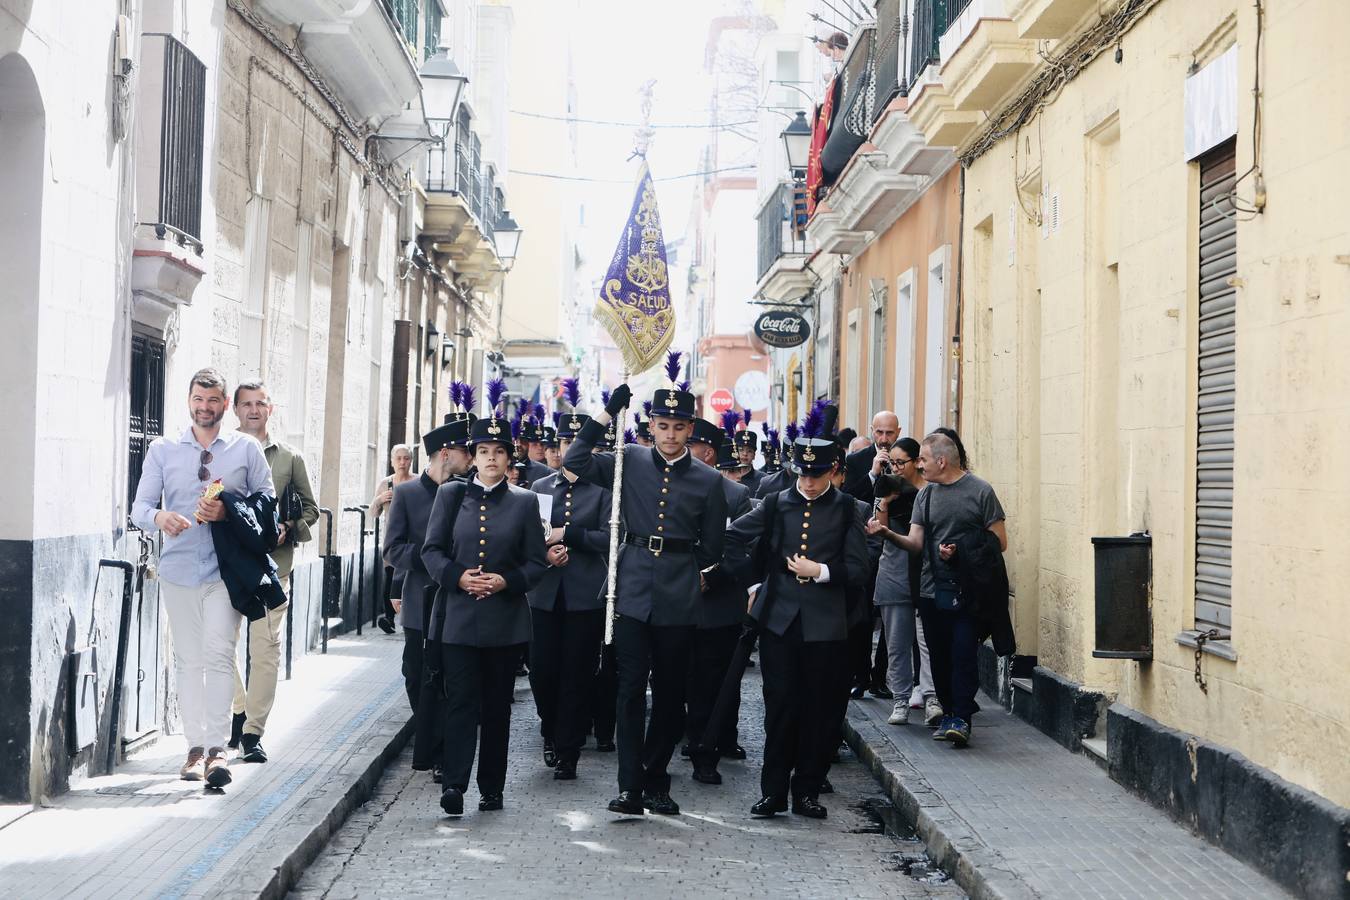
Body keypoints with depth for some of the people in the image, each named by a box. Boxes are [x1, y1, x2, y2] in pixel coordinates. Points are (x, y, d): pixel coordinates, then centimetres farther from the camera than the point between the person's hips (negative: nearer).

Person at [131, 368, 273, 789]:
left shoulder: (246, 449, 7)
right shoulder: (162, 450, 10)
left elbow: (267, 501, 6)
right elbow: (140, 506, 7)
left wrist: (228, 512, -12)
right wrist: (159, 517, -17)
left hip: (227, 569, -2)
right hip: (179, 568, 2)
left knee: (219, 655, -13)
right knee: (188, 659, 7)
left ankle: (217, 748, -15)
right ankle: (196, 747, 15)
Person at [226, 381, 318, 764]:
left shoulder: (289, 458, 11)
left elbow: (310, 507, 14)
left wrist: (288, 528, -5)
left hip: (272, 564, 0)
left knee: (266, 648, -4)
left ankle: (253, 732, 2)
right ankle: (237, 713, 24)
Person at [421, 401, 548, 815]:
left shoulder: (524, 502, 6)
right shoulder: (450, 495, 7)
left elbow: (537, 562, 5)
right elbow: (431, 550, 4)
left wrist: (506, 581, -13)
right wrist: (457, 576, -13)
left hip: (505, 620, 1)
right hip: (458, 617, 0)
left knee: (497, 704, 6)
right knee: (460, 700, -7)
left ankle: (491, 788, 14)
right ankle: (454, 785, -10)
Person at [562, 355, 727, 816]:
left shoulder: (708, 481, 3)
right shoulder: (629, 461, 5)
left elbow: (712, 548, 10)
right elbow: (574, 462, -2)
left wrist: (696, 583, 8)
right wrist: (608, 413, -6)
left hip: (679, 599, 1)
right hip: (633, 591, 0)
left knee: (670, 692, 8)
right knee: (631, 689, -3)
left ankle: (656, 782, 19)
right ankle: (630, 786, -1)